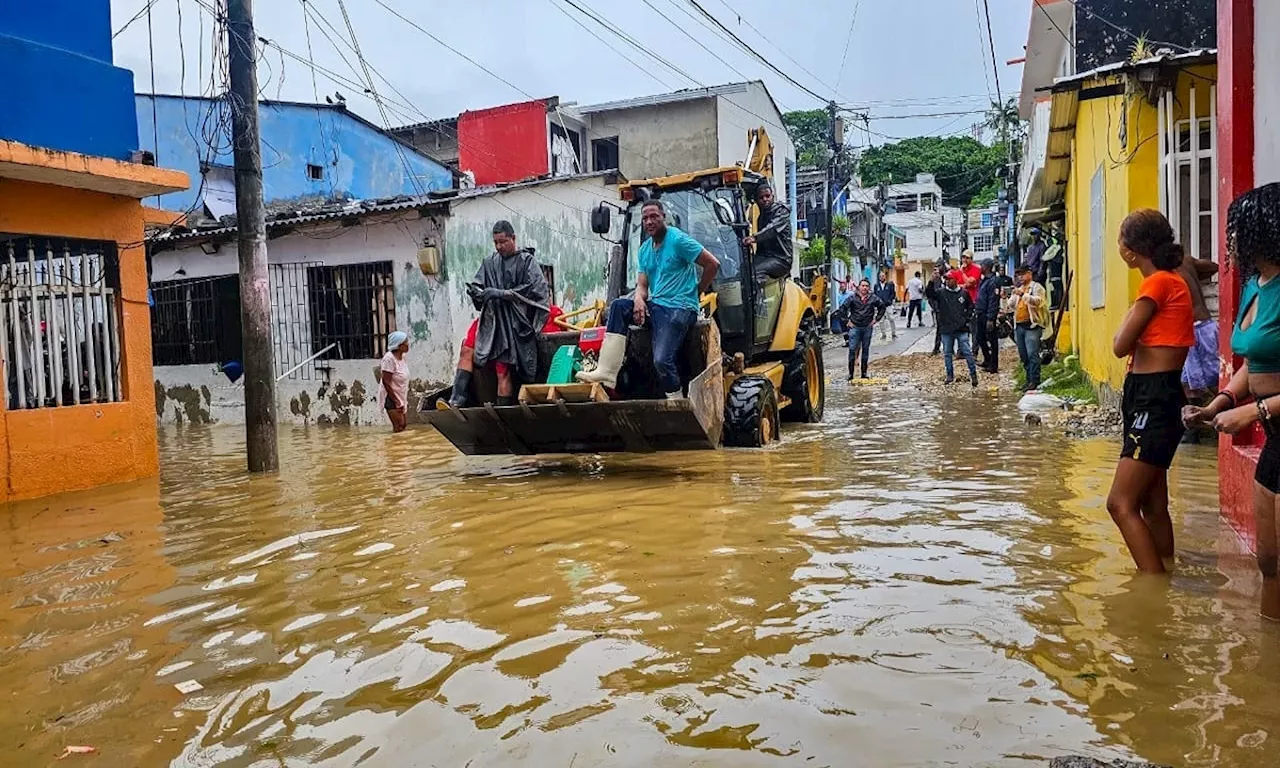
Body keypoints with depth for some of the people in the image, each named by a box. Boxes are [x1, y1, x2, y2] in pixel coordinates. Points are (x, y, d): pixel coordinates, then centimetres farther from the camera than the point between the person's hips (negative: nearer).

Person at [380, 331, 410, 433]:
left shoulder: (402, 357, 4)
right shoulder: (389, 359, -21)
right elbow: (386, 382, -22)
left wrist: (405, 399, 11)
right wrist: (395, 401, -20)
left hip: (402, 397, 8)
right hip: (392, 398, -8)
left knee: (405, 425, 11)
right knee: (398, 428, -7)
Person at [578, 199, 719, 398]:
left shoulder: (678, 240, -6)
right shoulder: (645, 250, 16)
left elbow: (712, 264, -8)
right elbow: (642, 286, 12)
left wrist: (694, 294, 1)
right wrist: (639, 300, -13)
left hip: (680, 309, -7)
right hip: (656, 306, 7)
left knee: (662, 359, -23)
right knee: (618, 305, -16)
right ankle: (606, 372, -23)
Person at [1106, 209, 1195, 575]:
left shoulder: (1158, 282, -13)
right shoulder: (1172, 280, 17)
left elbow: (1121, 345, -13)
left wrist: (1131, 313, 3)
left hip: (1155, 400, -10)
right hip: (1149, 397, 10)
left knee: (1121, 503, -11)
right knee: (1153, 506, 15)